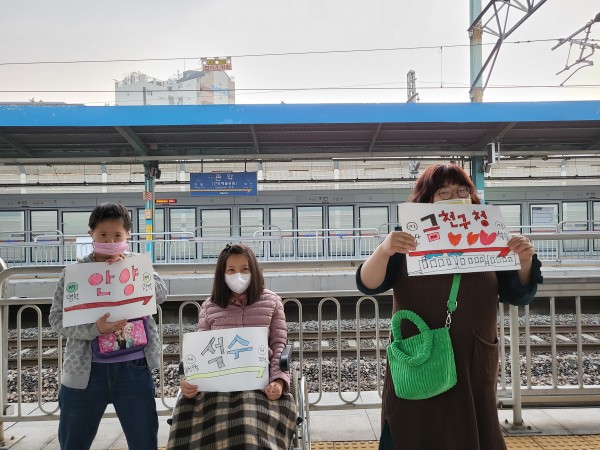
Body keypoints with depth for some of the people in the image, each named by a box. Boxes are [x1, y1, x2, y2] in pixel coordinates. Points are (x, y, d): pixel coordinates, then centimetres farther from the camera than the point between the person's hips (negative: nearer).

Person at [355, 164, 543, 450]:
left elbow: (518, 296, 8)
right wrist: (383, 250, -31)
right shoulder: (408, 244, -3)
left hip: (473, 368, 3)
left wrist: (525, 261, -12)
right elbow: (367, 286, -12)